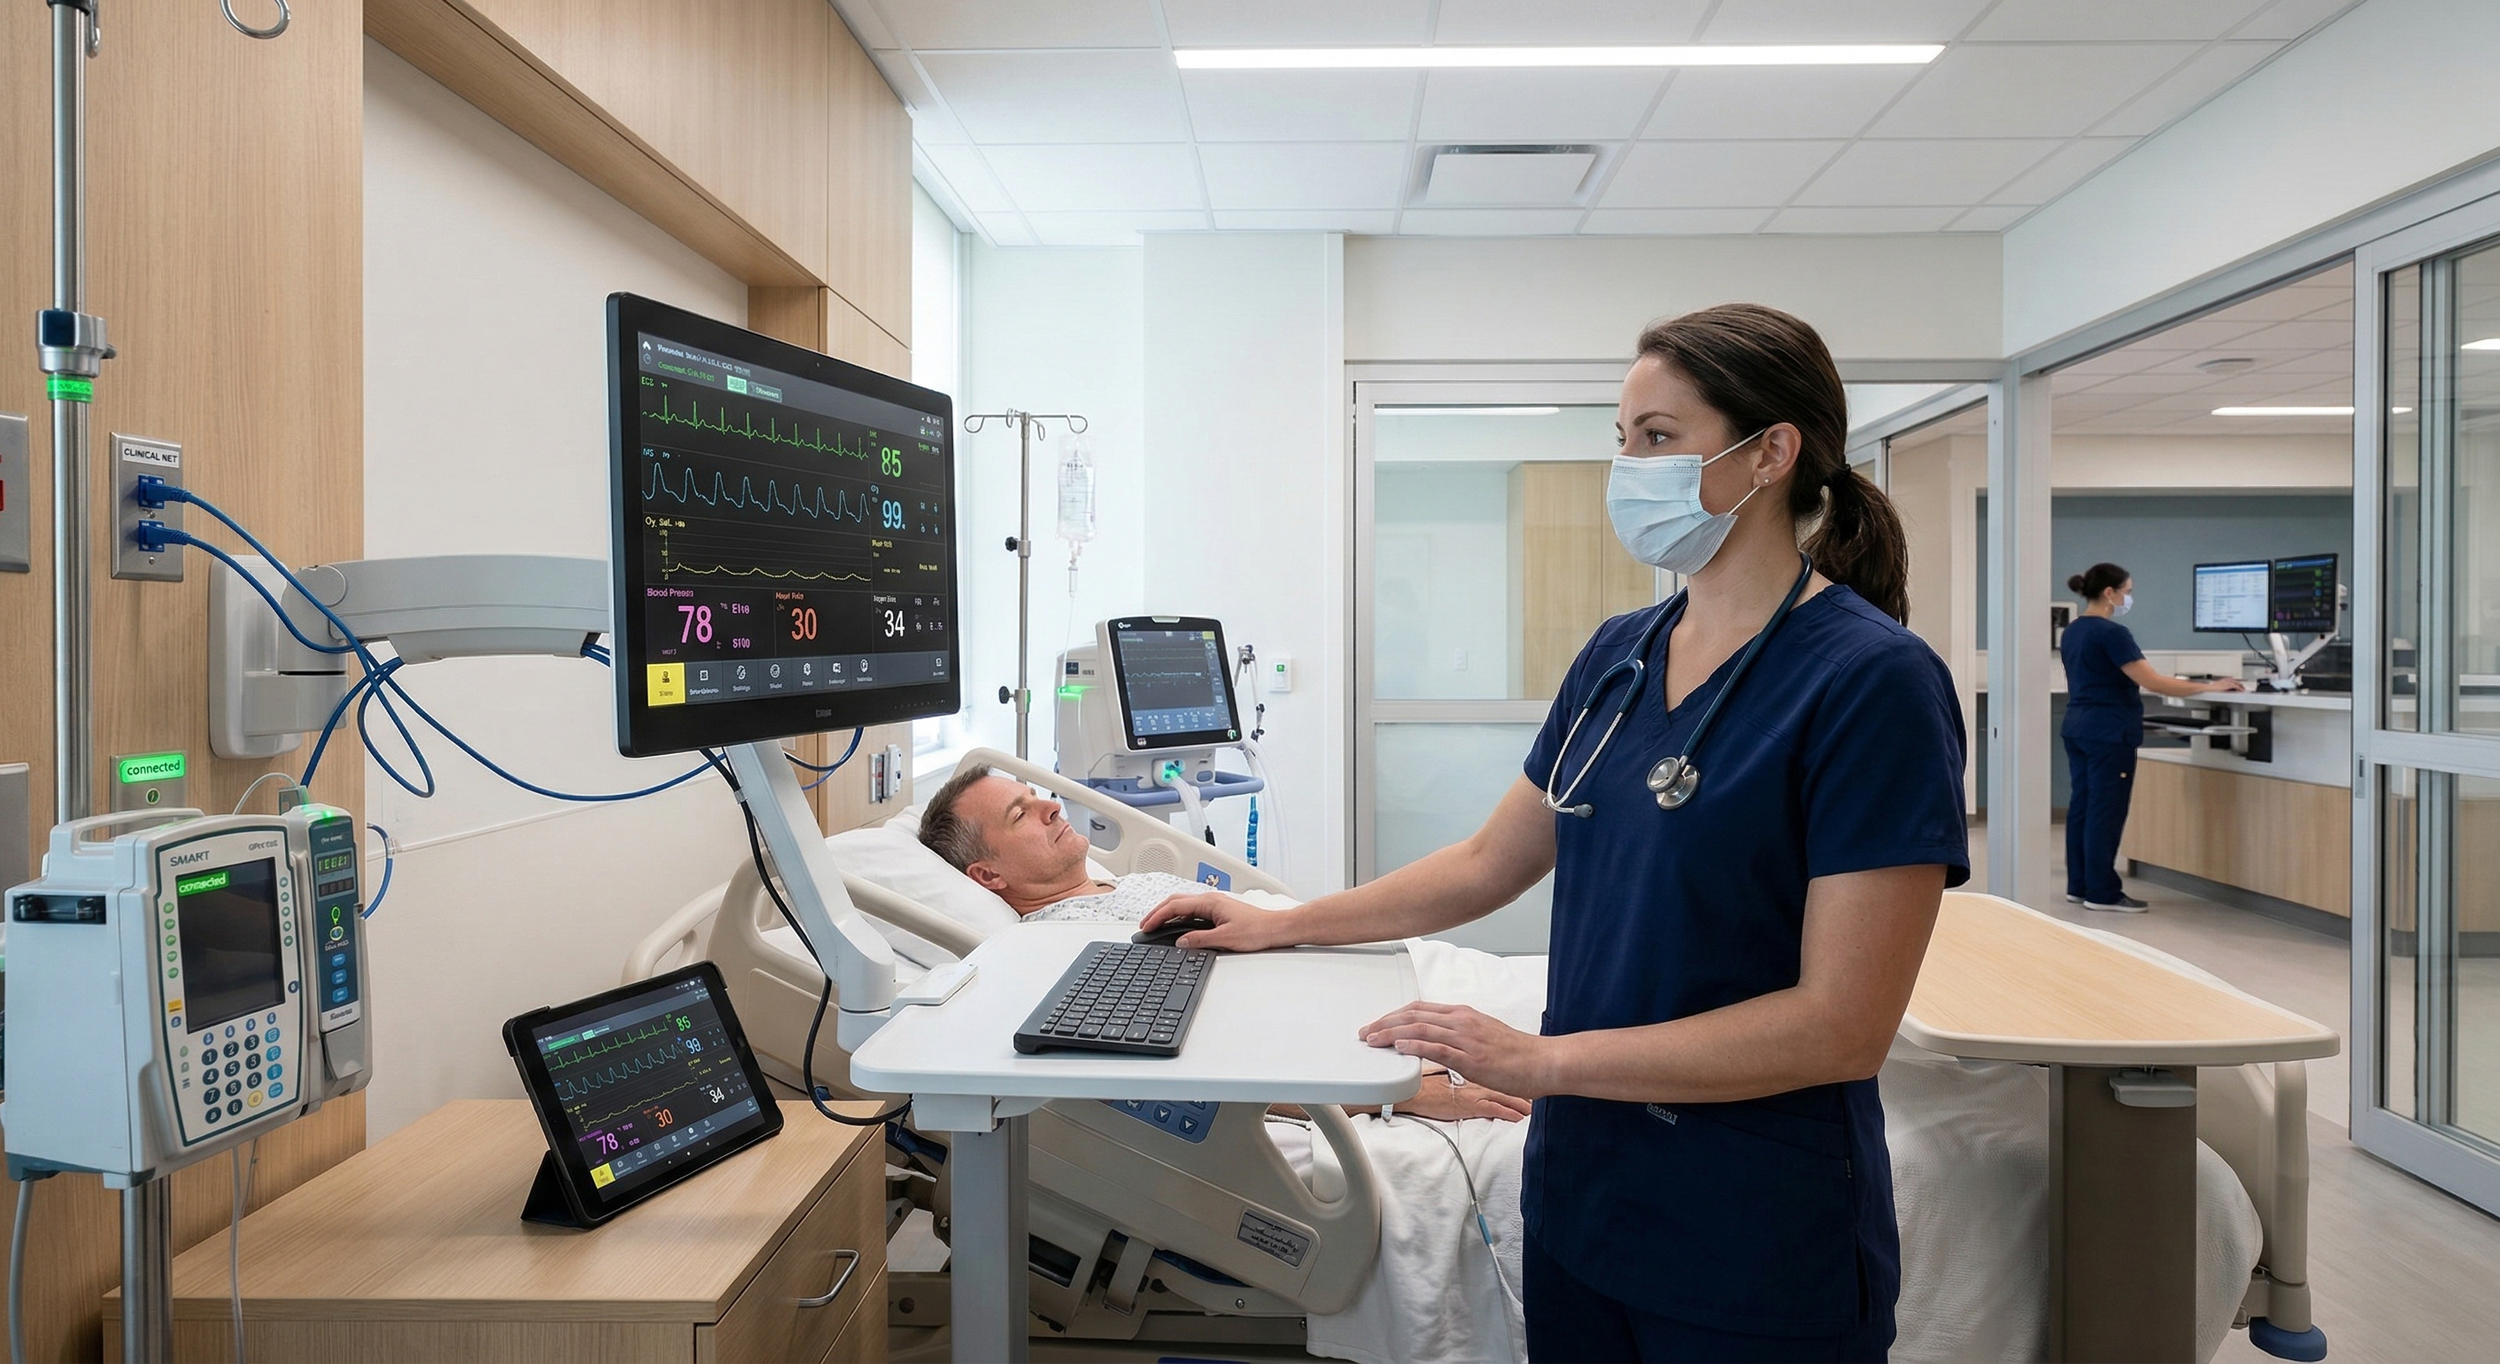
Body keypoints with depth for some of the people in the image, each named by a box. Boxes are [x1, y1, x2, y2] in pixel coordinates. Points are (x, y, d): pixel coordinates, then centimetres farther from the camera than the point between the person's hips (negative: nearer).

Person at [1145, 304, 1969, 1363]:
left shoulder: (1871, 681, -18)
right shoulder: (1618, 655, 3)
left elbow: (1842, 1025, -21)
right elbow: (1491, 861, 11)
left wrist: (1541, 1059, -22)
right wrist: (1280, 925, 10)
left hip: (1755, 1247, -6)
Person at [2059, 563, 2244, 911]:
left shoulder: (2072, 632, 11)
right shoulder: (2111, 633, -17)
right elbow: (2153, 682, -18)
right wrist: (2211, 687, -11)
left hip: (2077, 729, 9)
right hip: (2108, 733, -9)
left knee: (2081, 807, 10)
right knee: (2105, 812, -3)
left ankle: (2078, 886, 15)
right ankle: (2101, 893, 3)